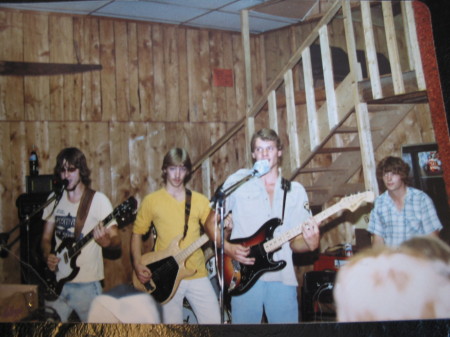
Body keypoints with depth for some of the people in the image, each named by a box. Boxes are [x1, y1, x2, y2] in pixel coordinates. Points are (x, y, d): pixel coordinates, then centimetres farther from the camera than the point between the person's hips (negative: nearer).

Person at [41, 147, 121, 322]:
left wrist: (107, 242, -35)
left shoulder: (98, 200, -10)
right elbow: (46, 238, 14)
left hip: (86, 285, -4)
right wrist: (48, 256, -6)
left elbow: (116, 241, -13)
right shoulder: (54, 199, 6)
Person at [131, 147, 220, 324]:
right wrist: (138, 265, -6)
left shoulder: (200, 200, 5)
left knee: (214, 320, 0)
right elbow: (137, 233, 6)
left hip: (197, 274, 2)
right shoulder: (151, 200, 0)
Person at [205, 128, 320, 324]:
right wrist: (228, 248, -12)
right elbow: (211, 223, 4)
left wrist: (309, 243, -15)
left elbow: (294, 241, 6)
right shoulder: (237, 182, 1)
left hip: (282, 278, 2)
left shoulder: (295, 191, 8)